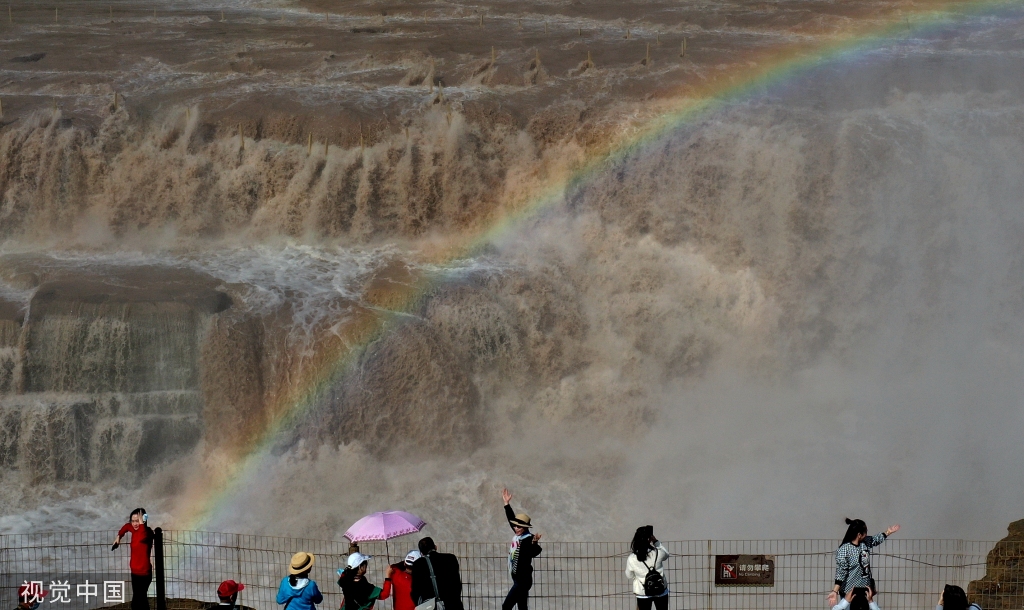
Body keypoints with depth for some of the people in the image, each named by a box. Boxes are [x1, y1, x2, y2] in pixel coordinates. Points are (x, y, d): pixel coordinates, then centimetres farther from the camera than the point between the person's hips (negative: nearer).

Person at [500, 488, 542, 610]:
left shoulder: (528, 539, -15)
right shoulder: (518, 536, 8)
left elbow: (534, 552, -33)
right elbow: (511, 519, 22)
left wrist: (534, 543, -52)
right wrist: (507, 503, 26)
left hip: (523, 580, -9)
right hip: (518, 579, 9)